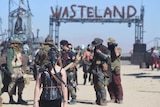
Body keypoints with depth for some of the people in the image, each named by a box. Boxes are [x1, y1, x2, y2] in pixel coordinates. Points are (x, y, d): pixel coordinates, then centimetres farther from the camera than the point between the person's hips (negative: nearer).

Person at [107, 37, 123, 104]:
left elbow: (117, 54, -17)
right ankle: (113, 98, 13)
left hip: (115, 70, -5)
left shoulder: (118, 49, 2)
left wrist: (115, 47, -11)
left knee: (117, 84, -6)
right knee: (110, 85, 5)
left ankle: (119, 98, -1)